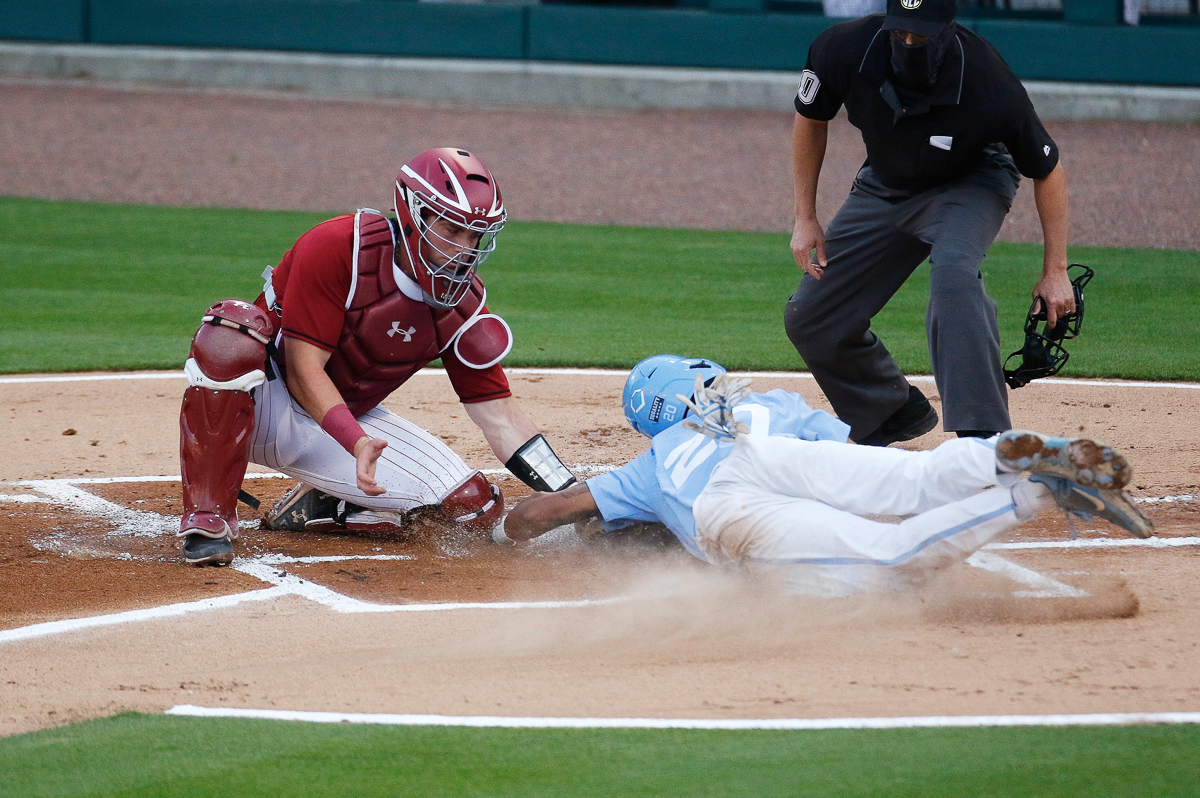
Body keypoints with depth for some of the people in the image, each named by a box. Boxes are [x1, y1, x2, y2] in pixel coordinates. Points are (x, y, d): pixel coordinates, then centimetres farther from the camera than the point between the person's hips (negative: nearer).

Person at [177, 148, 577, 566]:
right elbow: (303, 370, -25)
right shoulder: (338, 247, -23)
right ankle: (207, 516, -31)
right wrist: (358, 442, -41)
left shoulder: (464, 303, -7)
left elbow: (498, 414, -5)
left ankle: (315, 507, 7)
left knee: (475, 506, -13)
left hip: (345, 423, 5)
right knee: (234, 331, -39)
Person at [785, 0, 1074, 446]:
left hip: (972, 185, -4)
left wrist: (1055, 271, -18)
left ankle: (984, 435, -38)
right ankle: (897, 414, 28)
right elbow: (811, 119, -4)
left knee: (952, 272, -37)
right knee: (808, 319, 3)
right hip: (884, 186, 5)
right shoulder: (844, 50, -28)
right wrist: (805, 218, -4)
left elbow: (1047, 170, -19)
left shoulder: (987, 83, -36)